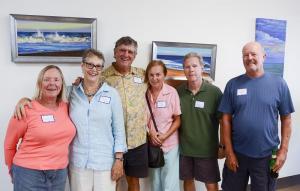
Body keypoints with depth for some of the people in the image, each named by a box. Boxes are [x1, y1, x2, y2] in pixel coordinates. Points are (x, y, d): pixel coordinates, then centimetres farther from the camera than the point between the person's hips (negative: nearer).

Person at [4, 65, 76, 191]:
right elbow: (9, 145, 0)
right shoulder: (26, 110, -12)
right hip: (29, 173, -4)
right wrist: (12, 169, 11)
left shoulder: (66, 108, -2)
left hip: (60, 173, 4)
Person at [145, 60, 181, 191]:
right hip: (151, 144, 2)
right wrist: (150, 132, -12)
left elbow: (177, 120, -3)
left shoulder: (172, 92, -9)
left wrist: (165, 136, -15)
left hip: (170, 144, -2)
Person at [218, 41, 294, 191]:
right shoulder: (233, 84, -3)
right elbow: (226, 119, -3)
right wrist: (229, 152, -5)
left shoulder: (279, 84, -3)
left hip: (267, 155, 0)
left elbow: (286, 119, 1)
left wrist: (283, 150, -4)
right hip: (237, 153, 1)